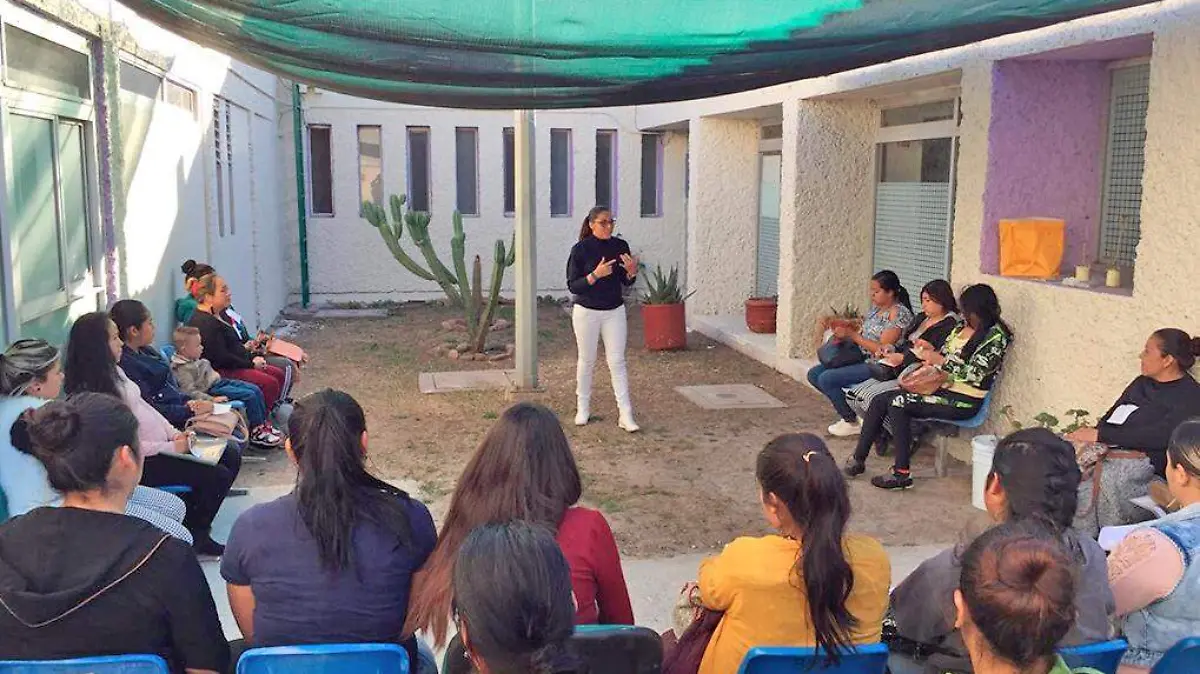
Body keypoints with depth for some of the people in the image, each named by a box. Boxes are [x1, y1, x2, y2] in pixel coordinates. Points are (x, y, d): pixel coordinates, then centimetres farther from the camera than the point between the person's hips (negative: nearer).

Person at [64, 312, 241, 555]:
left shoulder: (114, 371, 7)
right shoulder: (90, 392, -22)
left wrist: (174, 433, 3)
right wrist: (171, 447, -17)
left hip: (162, 443, 10)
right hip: (142, 462, -10)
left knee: (232, 456, 6)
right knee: (218, 476, -15)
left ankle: (194, 524, 18)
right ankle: (195, 536, 9)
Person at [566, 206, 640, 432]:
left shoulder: (620, 246, -1)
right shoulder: (580, 249, -11)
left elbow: (627, 282, 8)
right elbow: (572, 286, -12)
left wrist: (632, 271, -14)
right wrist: (595, 275, -26)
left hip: (614, 311, 2)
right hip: (586, 312, -2)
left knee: (617, 361, 0)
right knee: (586, 361, 9)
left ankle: (625, 415, -1)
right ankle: (583, 408, 26)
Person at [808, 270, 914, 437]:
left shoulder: (898, 313, -16)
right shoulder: (876, 307, 11)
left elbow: (882, 349, -20)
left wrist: (852, 335, -20)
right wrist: (843, 336, -6)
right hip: (860, 358, 10)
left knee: (826, 379, -22)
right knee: (814, 374, 1)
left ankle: (853, 422, -3)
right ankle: (849, 410, 7)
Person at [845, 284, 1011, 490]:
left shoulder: (995, 336, -12)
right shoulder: (963, 326, 13)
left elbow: (973, 374, -19)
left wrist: (939, 360, -14)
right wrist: (931, 350, 1)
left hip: (964, 401, -9)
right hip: (942, 387, 9)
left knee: (898, 403, -26)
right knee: (879, 400, -8)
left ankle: (902, 473, -22)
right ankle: (858, 459, -6)